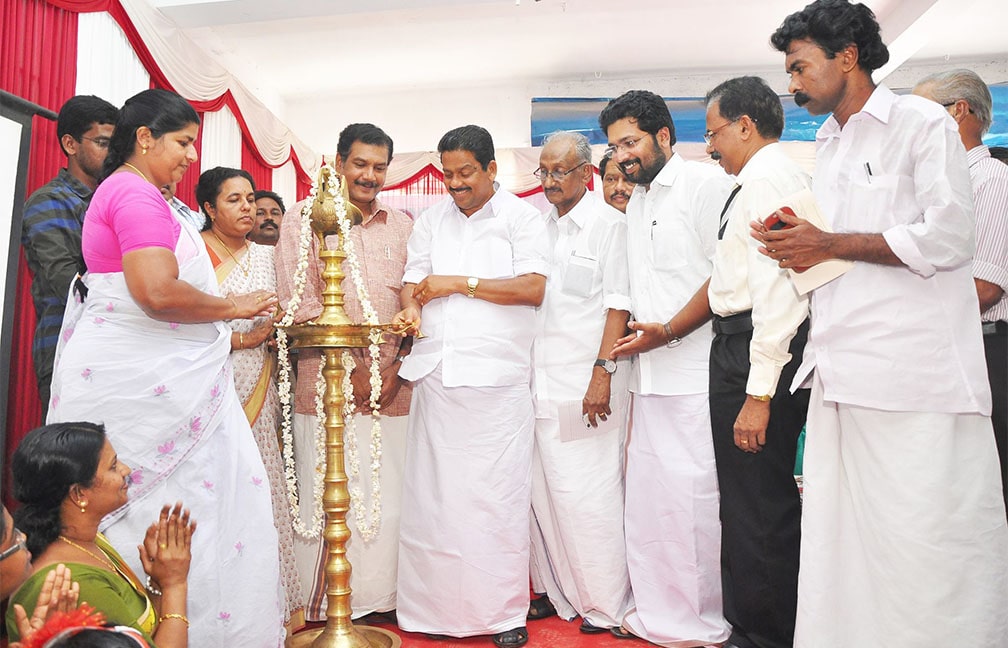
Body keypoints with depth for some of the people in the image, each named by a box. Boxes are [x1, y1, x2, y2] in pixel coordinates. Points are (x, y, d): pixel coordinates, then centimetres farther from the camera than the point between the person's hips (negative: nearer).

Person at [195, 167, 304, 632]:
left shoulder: (265, 256, 13)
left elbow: (274, 330, 12)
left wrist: (259, 395, 0)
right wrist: (244, 338, -11)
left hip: (258, 386, 3)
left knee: (263, 488, 1)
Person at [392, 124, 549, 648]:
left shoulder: (521, 216, 5)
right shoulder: (431, 220, 18)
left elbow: (533, 288, -7)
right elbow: (413, 280, 13)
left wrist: (460, 283, -8)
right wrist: (410, 308, -10)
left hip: (497, 377, -3)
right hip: (436, 374, 4)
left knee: (497, 495, -1)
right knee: (432, 492, 4)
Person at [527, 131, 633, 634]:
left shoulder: (609, 224, -3)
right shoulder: (539, 226, 16)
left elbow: (618, 305, -8)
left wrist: (603, 371, -15)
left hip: (586, 382, -6)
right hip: (540, 380, 6)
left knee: (587, 493, -3)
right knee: (543, 490, 8)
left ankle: (605, 604, 13)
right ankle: (556, 592, 23)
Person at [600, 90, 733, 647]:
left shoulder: (706, 183, -4)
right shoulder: (635, 203, 21)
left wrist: (668, 330, -13)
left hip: (697, 371, -8)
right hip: (651, 374, 8)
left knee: (694, 492, -4)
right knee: (645, 491, 10)